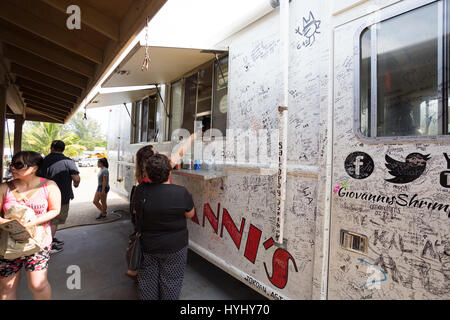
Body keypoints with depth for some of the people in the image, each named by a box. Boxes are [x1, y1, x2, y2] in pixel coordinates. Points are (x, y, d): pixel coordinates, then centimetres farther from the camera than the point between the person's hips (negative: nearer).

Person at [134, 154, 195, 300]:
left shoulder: (141, 190, -15)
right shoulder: (181, 193, -24)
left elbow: (136, 210, 4)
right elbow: (190, 215, -8)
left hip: (147, 245, 3)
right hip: (174, 247, -3)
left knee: (147, 281, 24)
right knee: (170, 282, 19)